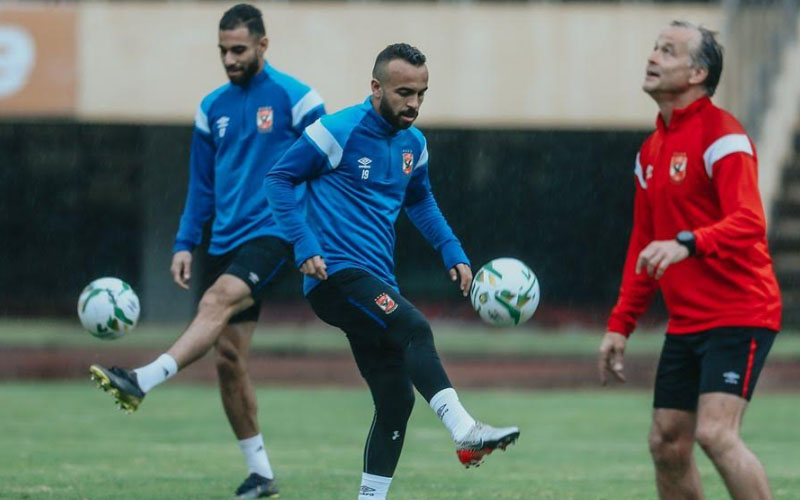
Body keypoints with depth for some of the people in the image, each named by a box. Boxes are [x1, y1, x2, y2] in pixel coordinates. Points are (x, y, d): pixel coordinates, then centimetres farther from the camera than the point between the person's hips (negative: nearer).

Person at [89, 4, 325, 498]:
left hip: (272, 232, -6)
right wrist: (185, 243, 11)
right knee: (228, 356, 2)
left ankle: (142, 382, -46)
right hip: (226, 238, 6)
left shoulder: (296, 100, -4)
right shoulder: (213, 108, 12)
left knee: (219, 301, -31)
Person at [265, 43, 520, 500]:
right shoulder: (340, 131, -8)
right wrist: (305, 246, -14)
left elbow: (420, 202, 30)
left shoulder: (413, 144, 13)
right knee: (414, 329, -31)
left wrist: (453, 253, 16)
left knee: (397, 399, 4)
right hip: (336, 274, -8)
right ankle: (465, 432, -42)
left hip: (376, 282, 8)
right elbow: (279, 179, -4)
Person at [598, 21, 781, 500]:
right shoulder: (652, 151, 15)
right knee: (667, 445, 5)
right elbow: (644, 245, 22)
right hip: (685, 325, 9)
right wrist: (620, 325, 18)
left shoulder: (721, 136, -12)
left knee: (716, 433, -21)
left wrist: (687, 244, -42)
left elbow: (750, 223, -26)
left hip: (739, 316, -9)